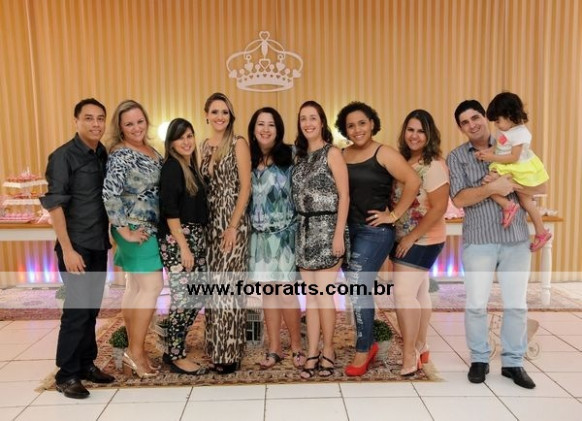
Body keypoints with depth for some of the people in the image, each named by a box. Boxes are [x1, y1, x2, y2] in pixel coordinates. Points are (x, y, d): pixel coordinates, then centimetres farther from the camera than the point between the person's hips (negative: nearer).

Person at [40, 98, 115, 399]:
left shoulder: (103, 154, 7)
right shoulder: (63, 156, -10)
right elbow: (53, 204, -14)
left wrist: (110, 236, 10)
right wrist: (68, 250, -18)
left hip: (99, 245, 6)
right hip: (76, 247, -6)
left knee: (91, 308, 13)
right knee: (77, 310, -1)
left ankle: (86, 364, 27)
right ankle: (67, 374, 15)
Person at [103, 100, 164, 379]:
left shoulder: (152, 151, 11)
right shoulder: (121, 154, -14)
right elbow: (110, 193, -25)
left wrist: (153, 227, 13)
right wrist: (125, 230, -21)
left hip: (150, 228, 8)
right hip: (137, 231, -8)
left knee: (135, 289, 12)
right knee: (152, 286, -8)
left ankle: (133, 351, 21)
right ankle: (135, 352, 5)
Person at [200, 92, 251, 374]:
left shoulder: (238, 143, -5)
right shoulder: (204, 146, 13)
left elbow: (245, 186, -10)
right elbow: (203, 186, 15)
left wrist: (233, 226, -16)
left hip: (231, 222, -6)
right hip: (209, 222, 6)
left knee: (228, 284, -4)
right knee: (212, 284, 10)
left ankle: (230, 352, 7)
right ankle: (215, 347, 23)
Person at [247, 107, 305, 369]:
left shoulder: (289, 156, -4)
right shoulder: (249, 160, 7)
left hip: (283, 234, -4)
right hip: (259, 235, 4)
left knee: (285, 292, -3)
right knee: (267, 291, 9)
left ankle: (297, 347, 17)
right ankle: (274, 348, 22)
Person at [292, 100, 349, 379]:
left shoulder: (332, 153, -4)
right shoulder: (300, 156, 14)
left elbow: (344, 195, -9)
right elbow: (299, 195, 14)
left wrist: (339, 233, -15)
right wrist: (303, 228, 6)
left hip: (326, 228, -6)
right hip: (305, 230, 6)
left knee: (323, 293, -2)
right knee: (310, 294, 8)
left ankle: (327, 350, 16)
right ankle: (313, 353, 17)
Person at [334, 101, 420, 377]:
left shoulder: (384, 153, -7)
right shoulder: (342, 155, 8)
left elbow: (412, 182, -14)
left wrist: (394, 215, -12)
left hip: (375, 231, -5)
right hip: (348, 229, 6)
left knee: (357, 288, -7)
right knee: (358, 289, 12)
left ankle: (363, 350, 11)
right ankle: (368, 342, 30)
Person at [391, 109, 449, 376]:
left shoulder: (433, 165, -15)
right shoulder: (403, 162, 9)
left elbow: (439, 207, -20)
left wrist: (412, 237, -18)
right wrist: (404, 237, -1)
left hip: (422, 240, -8)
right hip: (404, 239, 8)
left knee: (403, 293, -11)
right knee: (418, 292, 14)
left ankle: (409, 358, 0)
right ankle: (420, 348, 26)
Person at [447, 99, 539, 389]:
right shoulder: (456, 156, 2)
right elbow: (459, 199, -10)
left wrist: (509, 184, -13)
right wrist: (491, 188, -21)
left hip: (516, 238, 2)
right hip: (478, 240, -2)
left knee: (516, 304, 7)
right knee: (476, 304, 2)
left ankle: (513, 362, 23)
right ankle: (479, 359, 21)